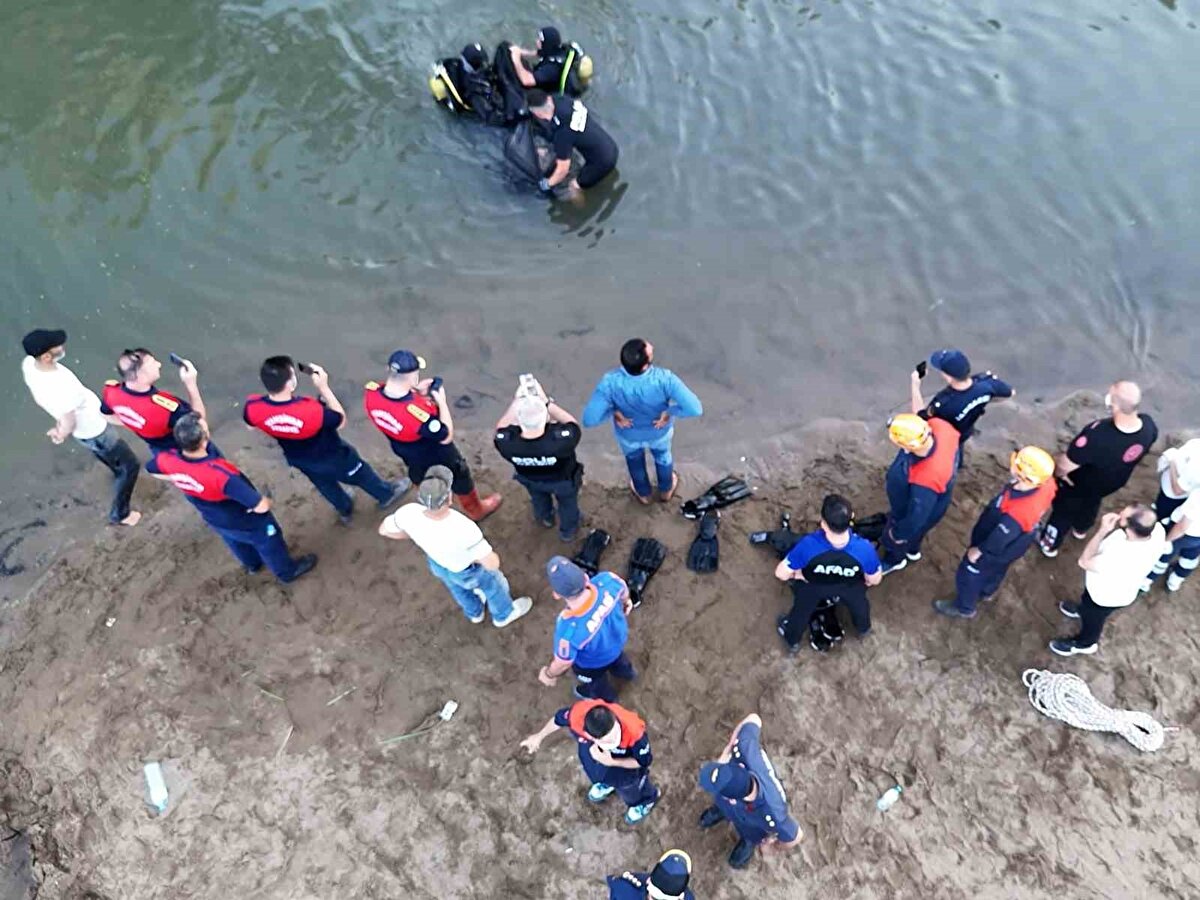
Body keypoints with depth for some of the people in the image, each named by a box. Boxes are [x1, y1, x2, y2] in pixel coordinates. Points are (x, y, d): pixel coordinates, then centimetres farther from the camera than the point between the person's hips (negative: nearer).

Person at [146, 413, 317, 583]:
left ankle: (251, 564, 66)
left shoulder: (168, 460, -29)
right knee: (267, 541, 25)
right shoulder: (221, 475, -47)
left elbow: (152, 469, -2)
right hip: (244, 521, -5)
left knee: (234, 540, 36)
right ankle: (288, 571, 52)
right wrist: (266, 501, -16)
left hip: (213, 519, 5)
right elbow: (261, 506, -40)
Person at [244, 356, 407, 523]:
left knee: (325, 485, 35)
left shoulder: (253, 408, -32)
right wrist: (323, 387, -27)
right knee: (361, 475, 28)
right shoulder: (310, 410, -45)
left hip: (298, 460, 5)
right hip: (332, 457, -5)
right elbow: (340, 421, -23)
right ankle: (386, 494, 56)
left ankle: (345, 509, 64)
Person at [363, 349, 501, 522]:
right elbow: (446, 437, -29)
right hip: (436, 455, -6)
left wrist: (414, 392, -12)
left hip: (406, 453, 6)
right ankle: (477, 510, 53)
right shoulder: (416, 412, -48)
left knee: (419, 477, 37)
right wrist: (442, 402, -22)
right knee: (460, 479, 25)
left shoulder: (371, 393, -29)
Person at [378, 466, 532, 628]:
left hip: (436, 563, 4)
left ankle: (474, 613, 68)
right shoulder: (464, 529, -47)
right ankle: (503, 614, 61)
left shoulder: (409, 513, -37)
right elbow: (492, 563, -37)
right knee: (493, 584, 30)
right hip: (467, 570, -4)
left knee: (457, 587, 37)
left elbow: (384, 530, -15)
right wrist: (480, 556, -14)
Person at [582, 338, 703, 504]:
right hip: (659, 431, 0)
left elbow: (589, 420, -40)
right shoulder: (664, 378, -40)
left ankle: (644, 493, 63)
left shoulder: (611, 382, -40)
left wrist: (612, 411, -21)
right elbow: (695, 409, -42)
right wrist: (669, 412, -24)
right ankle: (666, 490, 64)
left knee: (634, 458, 36)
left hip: (629, 435, 0)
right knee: (662, 455, 36)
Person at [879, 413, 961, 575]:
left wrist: (898, 534, -12)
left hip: (912, 511, -6)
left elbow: (917, 516, -32)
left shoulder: (926, 479, -51)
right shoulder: (938, 425, -34)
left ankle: (894, 561, 61)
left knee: (892, 539, 27)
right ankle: (913, 550, 69)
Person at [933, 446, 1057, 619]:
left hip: (999, 549, -7)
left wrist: (978, 550, -10)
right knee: (997, 568, 36)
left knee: (969, 573, 21)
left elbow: (998, 539, -29)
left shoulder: (1017, 513, -48)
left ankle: (964, 608, 48)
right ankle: (987, 591, 66)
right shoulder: (1046, 482, -28)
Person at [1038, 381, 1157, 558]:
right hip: (1113, 483, 5)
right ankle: (1081, 530, 67)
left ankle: (1050, 544, 52)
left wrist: (1058, 471, -10)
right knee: (1091, 503, 37)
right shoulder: (1148, 425, -29)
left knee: (1064, 510, 25)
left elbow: (1065, 466, -34)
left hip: (1080, 484, -5)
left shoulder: (1097, 435, -48)